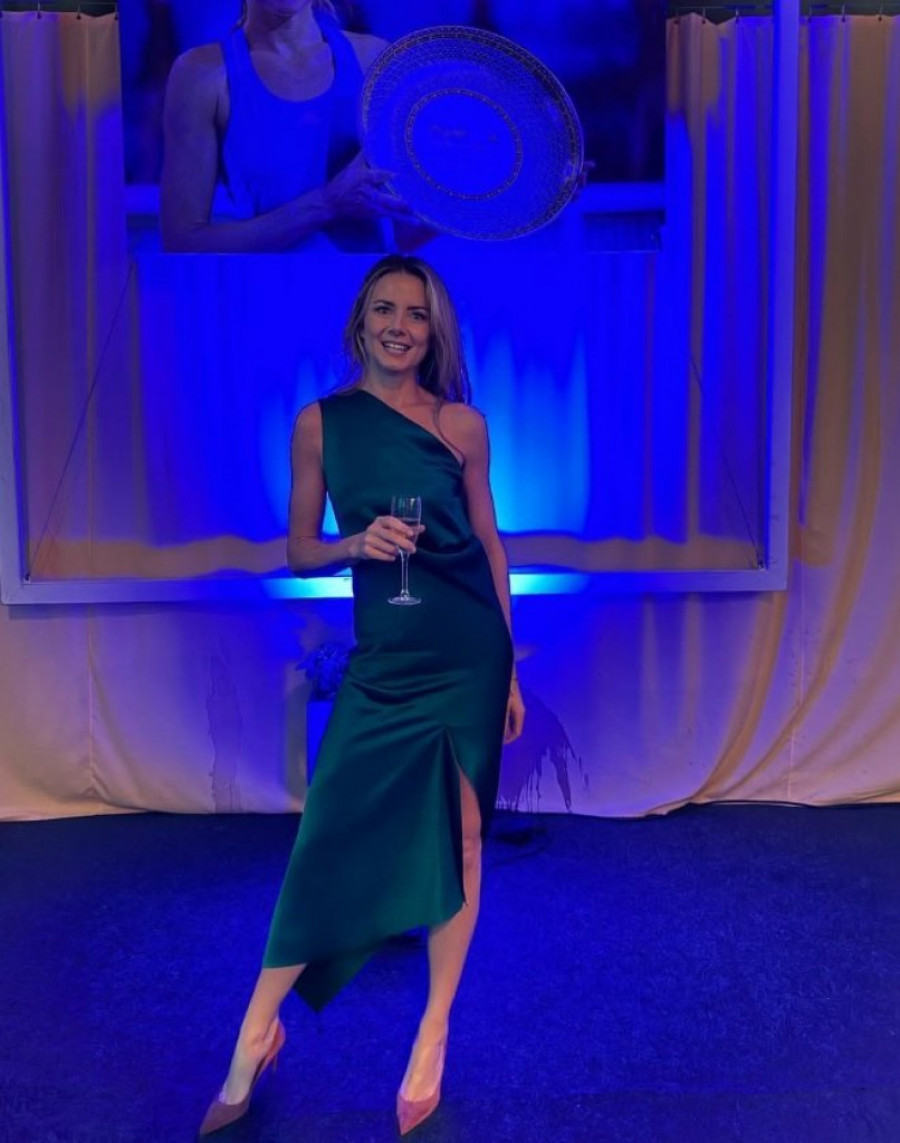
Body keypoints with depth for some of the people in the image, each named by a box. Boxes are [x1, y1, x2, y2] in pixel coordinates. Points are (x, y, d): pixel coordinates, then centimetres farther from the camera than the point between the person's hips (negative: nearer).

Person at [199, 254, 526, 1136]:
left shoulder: (462, 423, 3)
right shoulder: (320, 422, 2)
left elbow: (490, 544, 8)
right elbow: (300, 550, 5)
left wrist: (510, 669, 7)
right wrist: (356, 543, -17)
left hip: (469, 653, 1)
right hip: (383, 659, 0)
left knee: (459, 836, 7)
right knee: (328, 839, 1)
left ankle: (433, 1036, 26)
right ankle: (254, 1037, 22)